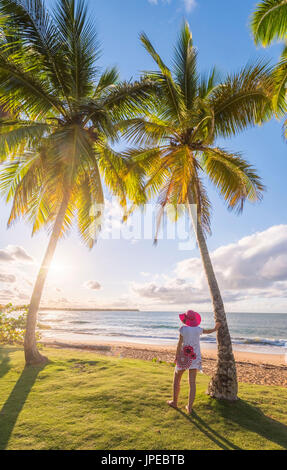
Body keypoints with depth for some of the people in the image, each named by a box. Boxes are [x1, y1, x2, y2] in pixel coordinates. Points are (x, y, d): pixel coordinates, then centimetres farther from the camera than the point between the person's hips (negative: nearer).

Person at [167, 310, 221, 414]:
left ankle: (174, 402, 27)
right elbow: (208, 331, 17)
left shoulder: (183, 328, -14)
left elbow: (180, 343, -13)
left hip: (183, 356, -3)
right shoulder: (198, 329, -2)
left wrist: (176, 356, -4)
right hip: (195, 357, 3)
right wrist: (215, 328, 37)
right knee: (192, 382, 7)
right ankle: (189, 407, 9)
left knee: (176, 379, 16)